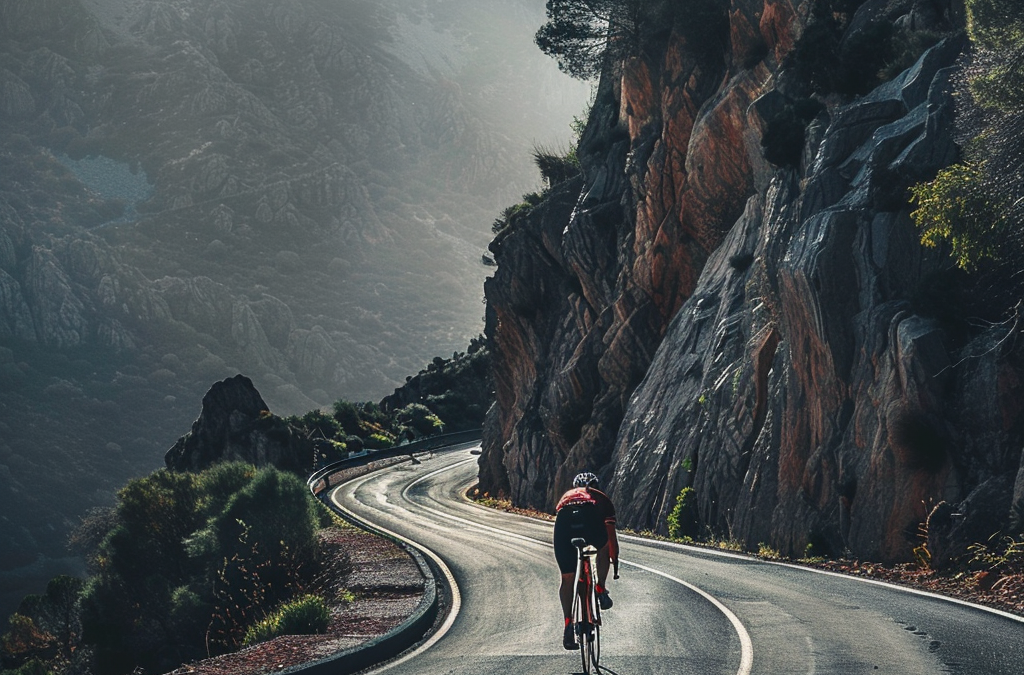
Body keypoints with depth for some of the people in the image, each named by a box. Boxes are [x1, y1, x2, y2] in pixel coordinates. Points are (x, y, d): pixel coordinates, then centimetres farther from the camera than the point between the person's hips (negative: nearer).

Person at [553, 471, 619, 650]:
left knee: (567, 578, 12)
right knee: (604, 547, 34)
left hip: (564, 517, 1)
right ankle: (600, 589, 20)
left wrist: (566, 560, 57)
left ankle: (568, 624, 5)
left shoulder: (566, 496, 44)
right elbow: (612, 538, 45)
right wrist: (615, 561, 58)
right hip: (590, 517, -1)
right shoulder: (601, 499, 39)